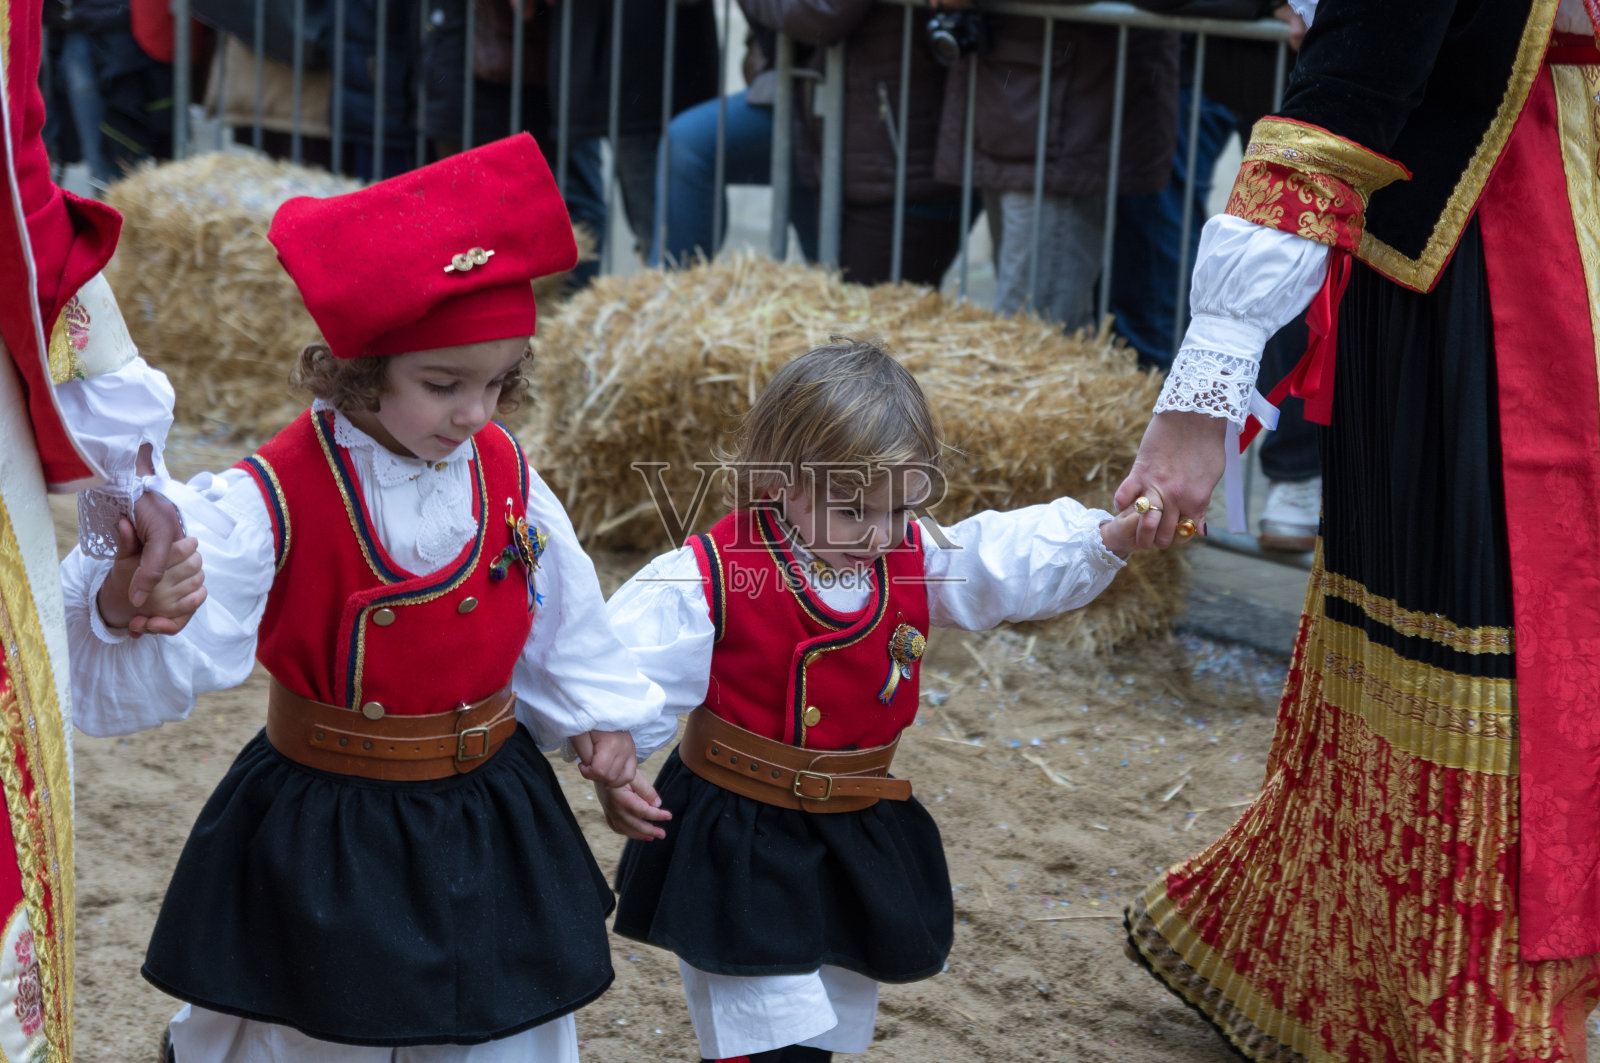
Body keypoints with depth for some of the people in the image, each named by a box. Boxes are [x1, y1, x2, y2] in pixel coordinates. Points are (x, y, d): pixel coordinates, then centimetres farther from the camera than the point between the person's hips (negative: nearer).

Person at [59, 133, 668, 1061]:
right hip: (322, 835, -4)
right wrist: (127, 608, -52)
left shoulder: (504, 477, -5)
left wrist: (596, 713, 18)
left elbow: (560, 613, 12)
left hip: (488, 822, 4)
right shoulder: (272, 500, -21)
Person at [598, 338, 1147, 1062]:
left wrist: (1117, 534, -21)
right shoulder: (708, 581, -19)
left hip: (856, 840, 6)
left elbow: (1017, 560, -6)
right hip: (740, 849, -6)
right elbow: (633, 676, -15)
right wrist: (612, 771, -25)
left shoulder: (915, 562, -3)